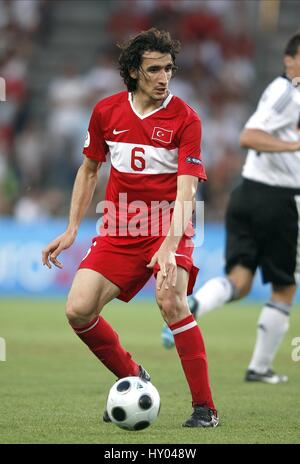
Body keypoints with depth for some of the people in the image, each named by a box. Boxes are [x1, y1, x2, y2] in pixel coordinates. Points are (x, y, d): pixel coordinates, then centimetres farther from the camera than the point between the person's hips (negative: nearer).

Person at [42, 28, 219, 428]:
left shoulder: (185, 118, -12)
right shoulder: (106, 111, 1)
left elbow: (185, 191, -20)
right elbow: (89, 170, 16)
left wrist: (171, 246, -33)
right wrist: (71, 230, 11)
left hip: (168, 228, -4)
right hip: (119, 230, 4)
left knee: (171, 301, -29)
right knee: (78, 310, -9)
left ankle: (205, 407, -20)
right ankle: (133, 379, 16)